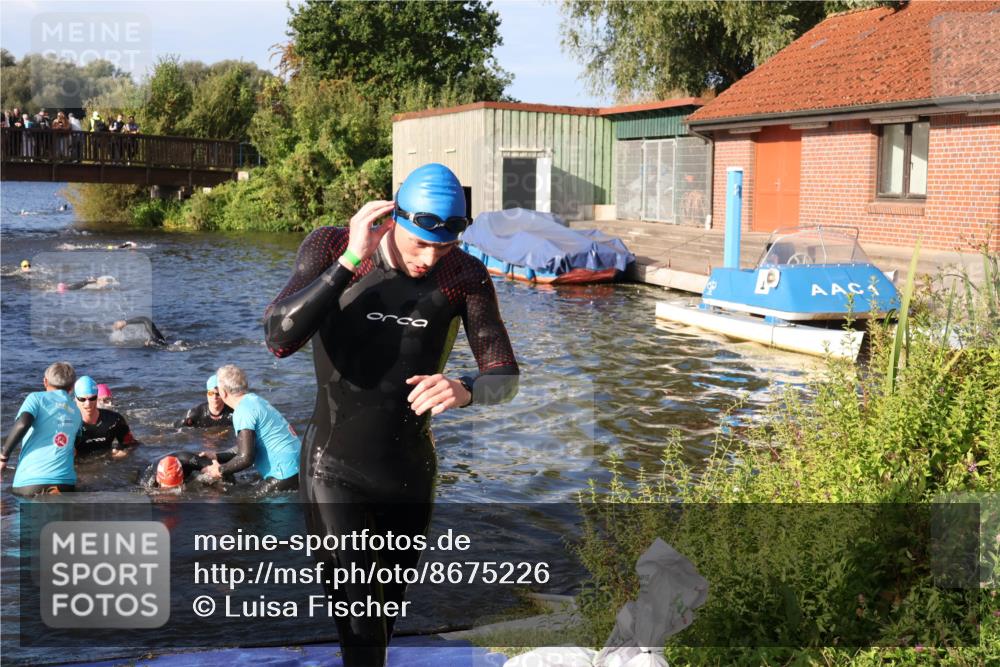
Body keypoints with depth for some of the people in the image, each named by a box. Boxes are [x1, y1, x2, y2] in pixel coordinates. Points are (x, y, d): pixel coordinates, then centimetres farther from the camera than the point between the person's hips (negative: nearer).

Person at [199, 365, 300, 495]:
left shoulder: (243, 411, -15)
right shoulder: (254, 400, 15)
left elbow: (245, 457, -20)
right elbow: (245, 448, 22)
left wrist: (220, 470, -5)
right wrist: (217, 456, 17)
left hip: (286, 474, -9)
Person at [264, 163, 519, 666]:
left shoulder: (465, 276, -11)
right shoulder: (331, 247, -15)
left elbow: (504, 376, -8)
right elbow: (279, 339, -28)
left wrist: (465, 390, -32)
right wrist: (351, 261, -35)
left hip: (411, 472, 3)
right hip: (336, 472, -3)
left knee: (391, 601, 22)